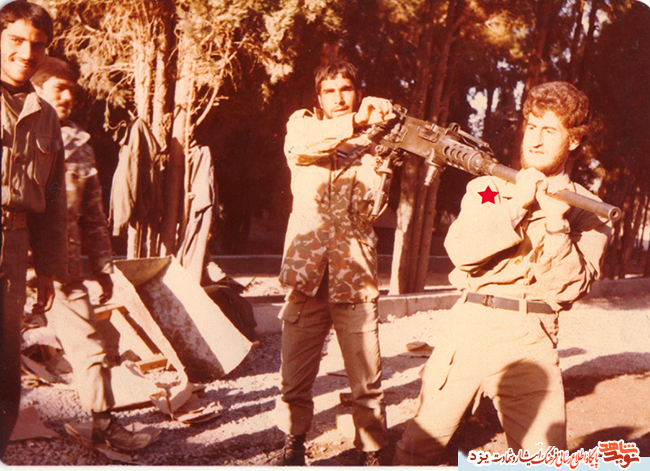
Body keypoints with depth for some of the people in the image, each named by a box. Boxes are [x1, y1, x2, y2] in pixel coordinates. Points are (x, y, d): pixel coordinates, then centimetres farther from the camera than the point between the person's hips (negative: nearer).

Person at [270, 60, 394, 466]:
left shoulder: (370, 141, 9)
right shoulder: (303, 124, 10)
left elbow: (372, 204, -8)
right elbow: (299, 145, -16)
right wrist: (355, 122, -27)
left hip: (354, 276, 0)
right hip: (307, 273, 0)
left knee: (367, 380, 2)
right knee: (296, 374, 7)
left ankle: (372, 452, 20)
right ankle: (294, 444, 28)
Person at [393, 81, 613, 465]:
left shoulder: (588, 211, 7)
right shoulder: (488, 186, 11)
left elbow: (568, 289, -4)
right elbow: (462, 250, -5)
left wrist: (556, 221, -14)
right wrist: (516, 205, -10)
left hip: (531, 342, -1)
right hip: (469, 328, 1)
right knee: (419, 447, 6)